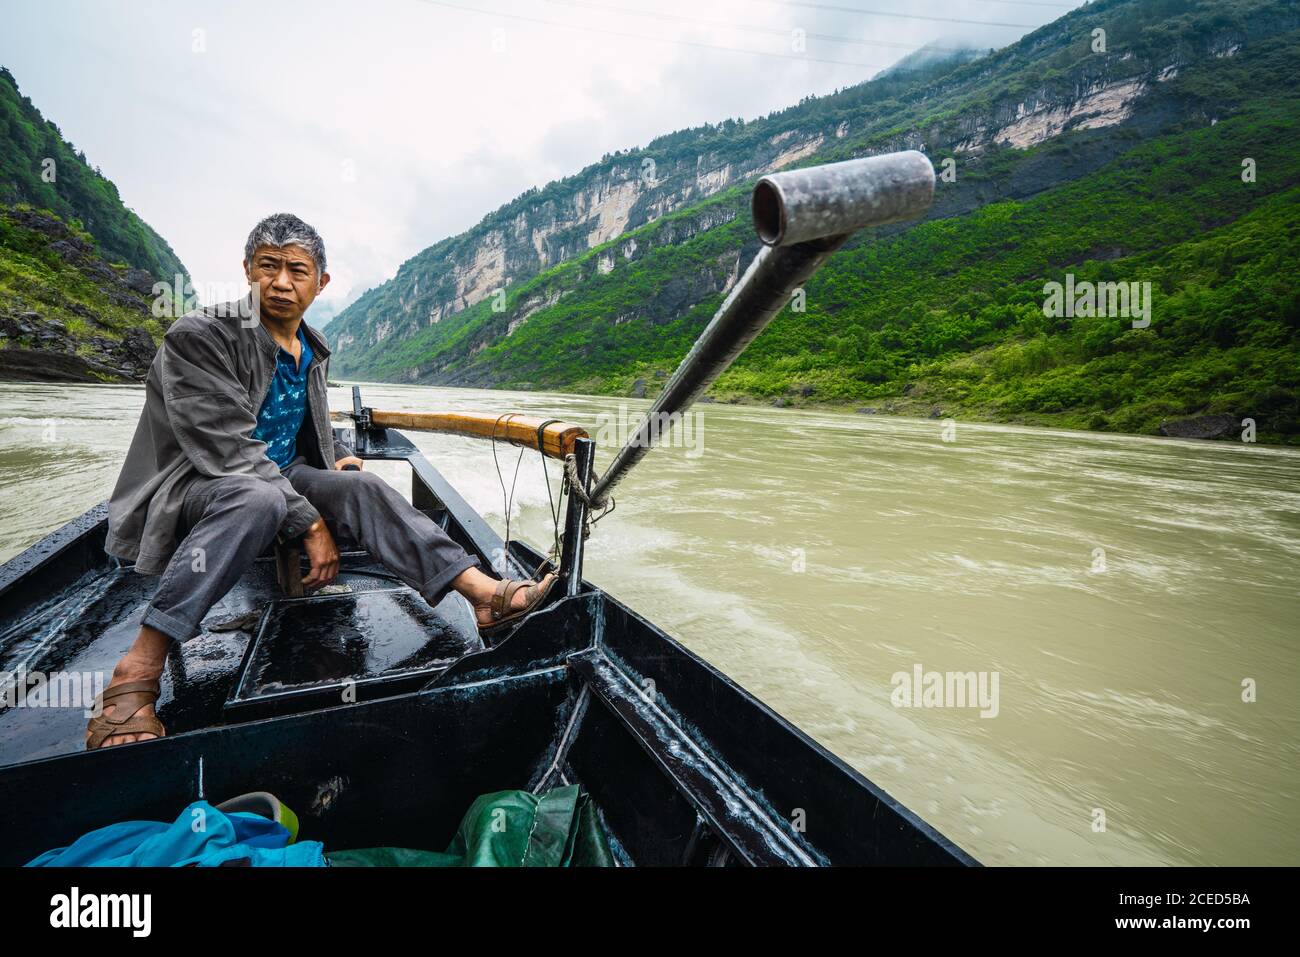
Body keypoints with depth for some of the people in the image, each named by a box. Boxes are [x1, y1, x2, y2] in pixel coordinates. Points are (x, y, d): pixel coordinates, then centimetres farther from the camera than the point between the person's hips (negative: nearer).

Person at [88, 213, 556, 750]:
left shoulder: (314, 353, 8)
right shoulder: (198, 337, -15)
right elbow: (231, 451, -23)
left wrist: (339, 457, 4)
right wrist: (310, 523, -27)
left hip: (278, 479, 6)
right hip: (189, 489, -6)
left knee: (361, 488, -20)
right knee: (261, 497, -39)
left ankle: (484, 593, -31)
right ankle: (136, 671, -37)